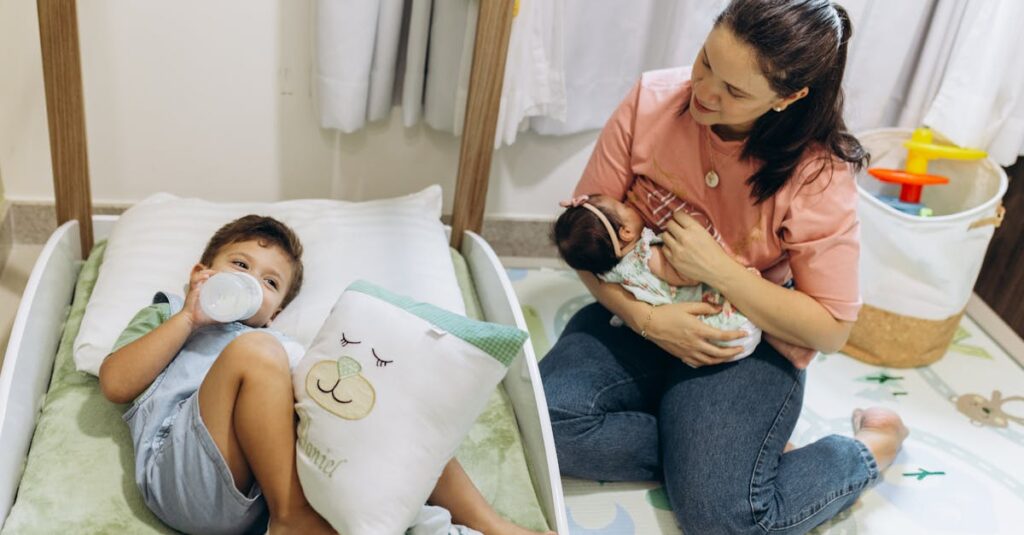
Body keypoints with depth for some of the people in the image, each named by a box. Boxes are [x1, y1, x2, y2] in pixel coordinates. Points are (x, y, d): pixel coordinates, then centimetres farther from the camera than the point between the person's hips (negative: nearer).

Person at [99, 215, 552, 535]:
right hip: (186, 473, -3)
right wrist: (190, 317, 8)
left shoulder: (277, 344, 36)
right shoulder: (165, 315, 30)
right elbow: (115, 384, 9)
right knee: (254, 348, -25)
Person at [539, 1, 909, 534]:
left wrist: (717, 268, -25)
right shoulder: (651, 100, -13)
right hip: (643, 314, 4)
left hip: (750, 344, -3)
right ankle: (722, 454, -4)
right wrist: (642, 316, -22)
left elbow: (830, 330, -13)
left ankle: (872, 446, 7)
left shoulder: (818, 175, -18)